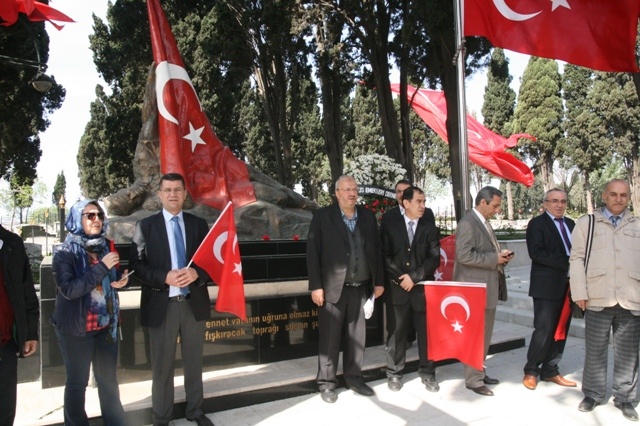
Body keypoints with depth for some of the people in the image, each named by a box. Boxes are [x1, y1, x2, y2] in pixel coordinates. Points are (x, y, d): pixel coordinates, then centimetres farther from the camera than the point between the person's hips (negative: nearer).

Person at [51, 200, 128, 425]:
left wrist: (120, 281, -5)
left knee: (108, 378, 15)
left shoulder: (107, 246, 3)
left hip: (106, 325, 5)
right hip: (75, 328, -4)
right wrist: (102, 267, -26)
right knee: (77, 382, 9)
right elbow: (69, 289, -23)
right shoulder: (64, 253, -10)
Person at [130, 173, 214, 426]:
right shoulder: (146, 226, 0)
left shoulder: (199, 224, 5)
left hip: (194, 303, 2)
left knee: (194, 363, 16)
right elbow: (137, 264, -6)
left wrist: (196, 273, -17)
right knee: (162, 366, 11)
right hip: (161, 305, -2)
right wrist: (164, 277, -20)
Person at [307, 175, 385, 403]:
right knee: (329, 337, 5)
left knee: (357, 336, 13)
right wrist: (316, 286, -11)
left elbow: (376, 249, 11)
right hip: (334, 287, -4)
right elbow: (313, 252, -6)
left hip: (361, 288, 4)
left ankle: (354, 377, 29)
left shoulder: (367, 216, 9)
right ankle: (326, 382, 19)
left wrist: (379, 281, 8)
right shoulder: (322, 216, -3)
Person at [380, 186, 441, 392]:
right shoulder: (389, 226, 4)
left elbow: (434, 259, -1)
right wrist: (400, 278, -9)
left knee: (426, 332, 7)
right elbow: (385, 256, -1)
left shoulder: (431, 229, 7)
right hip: (397, 288, -1)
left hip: (423, 288, 1)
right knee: (397, 332, 5)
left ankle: (427, 373, 22)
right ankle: (394, 374, 18)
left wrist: (414, 277, -11)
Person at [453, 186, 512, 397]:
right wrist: (494, 258, -18)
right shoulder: (467, 223, -16)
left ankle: (479, 372, 30)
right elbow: (464, 255, -25)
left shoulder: (484, 223, 15)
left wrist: (501, 255, 5)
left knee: (485, 334, 17)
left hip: (488, 288, 10)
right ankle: (473, 380, 11)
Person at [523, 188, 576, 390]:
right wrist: (567, 262, -19)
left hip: (568, 286, 6)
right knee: (544, 330, -4)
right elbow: (536, 253, -15)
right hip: (547, 287, -6)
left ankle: (550, 371, 22)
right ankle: (531, 371, 11)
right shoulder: (537, 224, -4)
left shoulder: (570, 224, 16)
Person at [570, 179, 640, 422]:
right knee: (595, 350, 7)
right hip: (598, 299, -1)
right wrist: (580, 293, -5)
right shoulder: (586, 224, 7)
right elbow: (576, 259, 3)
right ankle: (593, 394, 22)